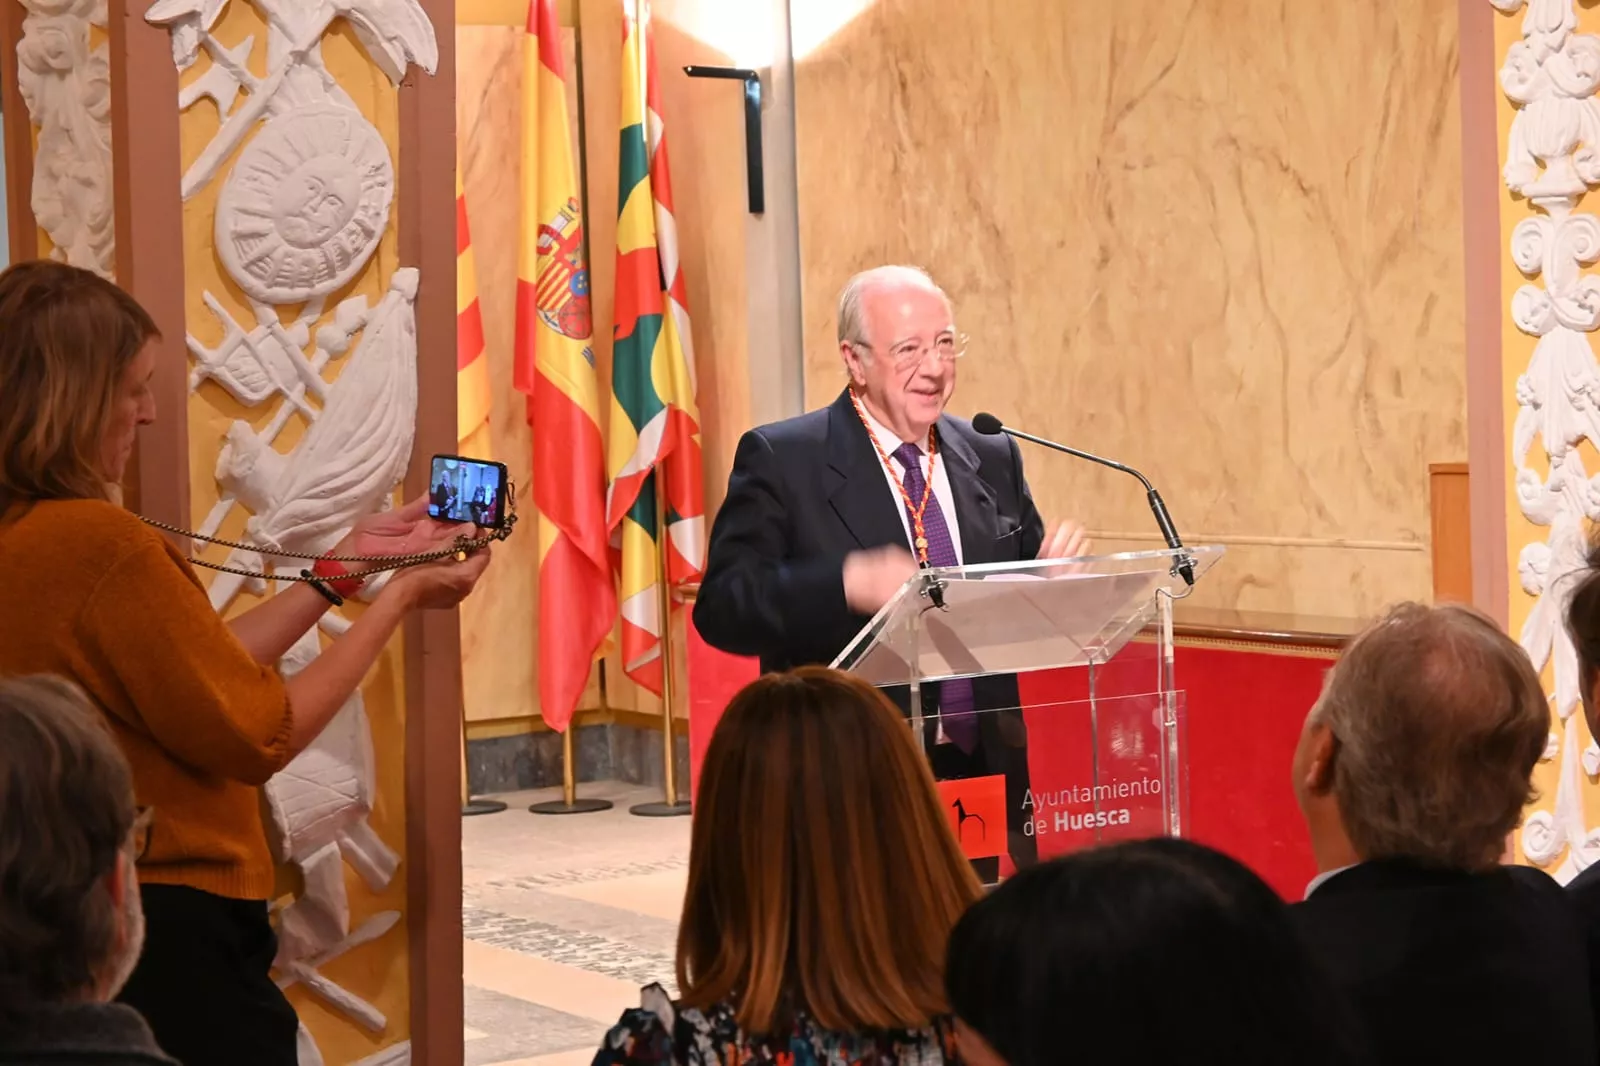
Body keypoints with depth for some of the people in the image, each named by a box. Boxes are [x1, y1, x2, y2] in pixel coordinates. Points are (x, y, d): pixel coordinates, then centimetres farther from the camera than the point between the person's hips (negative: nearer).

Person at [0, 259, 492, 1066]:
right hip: (168, 937, -9)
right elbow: (261, 734, -13)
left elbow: (201, 671, 8)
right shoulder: (100, 545, -21)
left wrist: (347, 564, 13)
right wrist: (400, 598, -3)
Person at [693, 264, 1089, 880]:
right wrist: (847, 583, -26)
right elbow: (721, 608, -11)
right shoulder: (780, 460, -1)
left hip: (989, 772, 4)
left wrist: (1057, 572, -4)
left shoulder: (992, 459, 14)